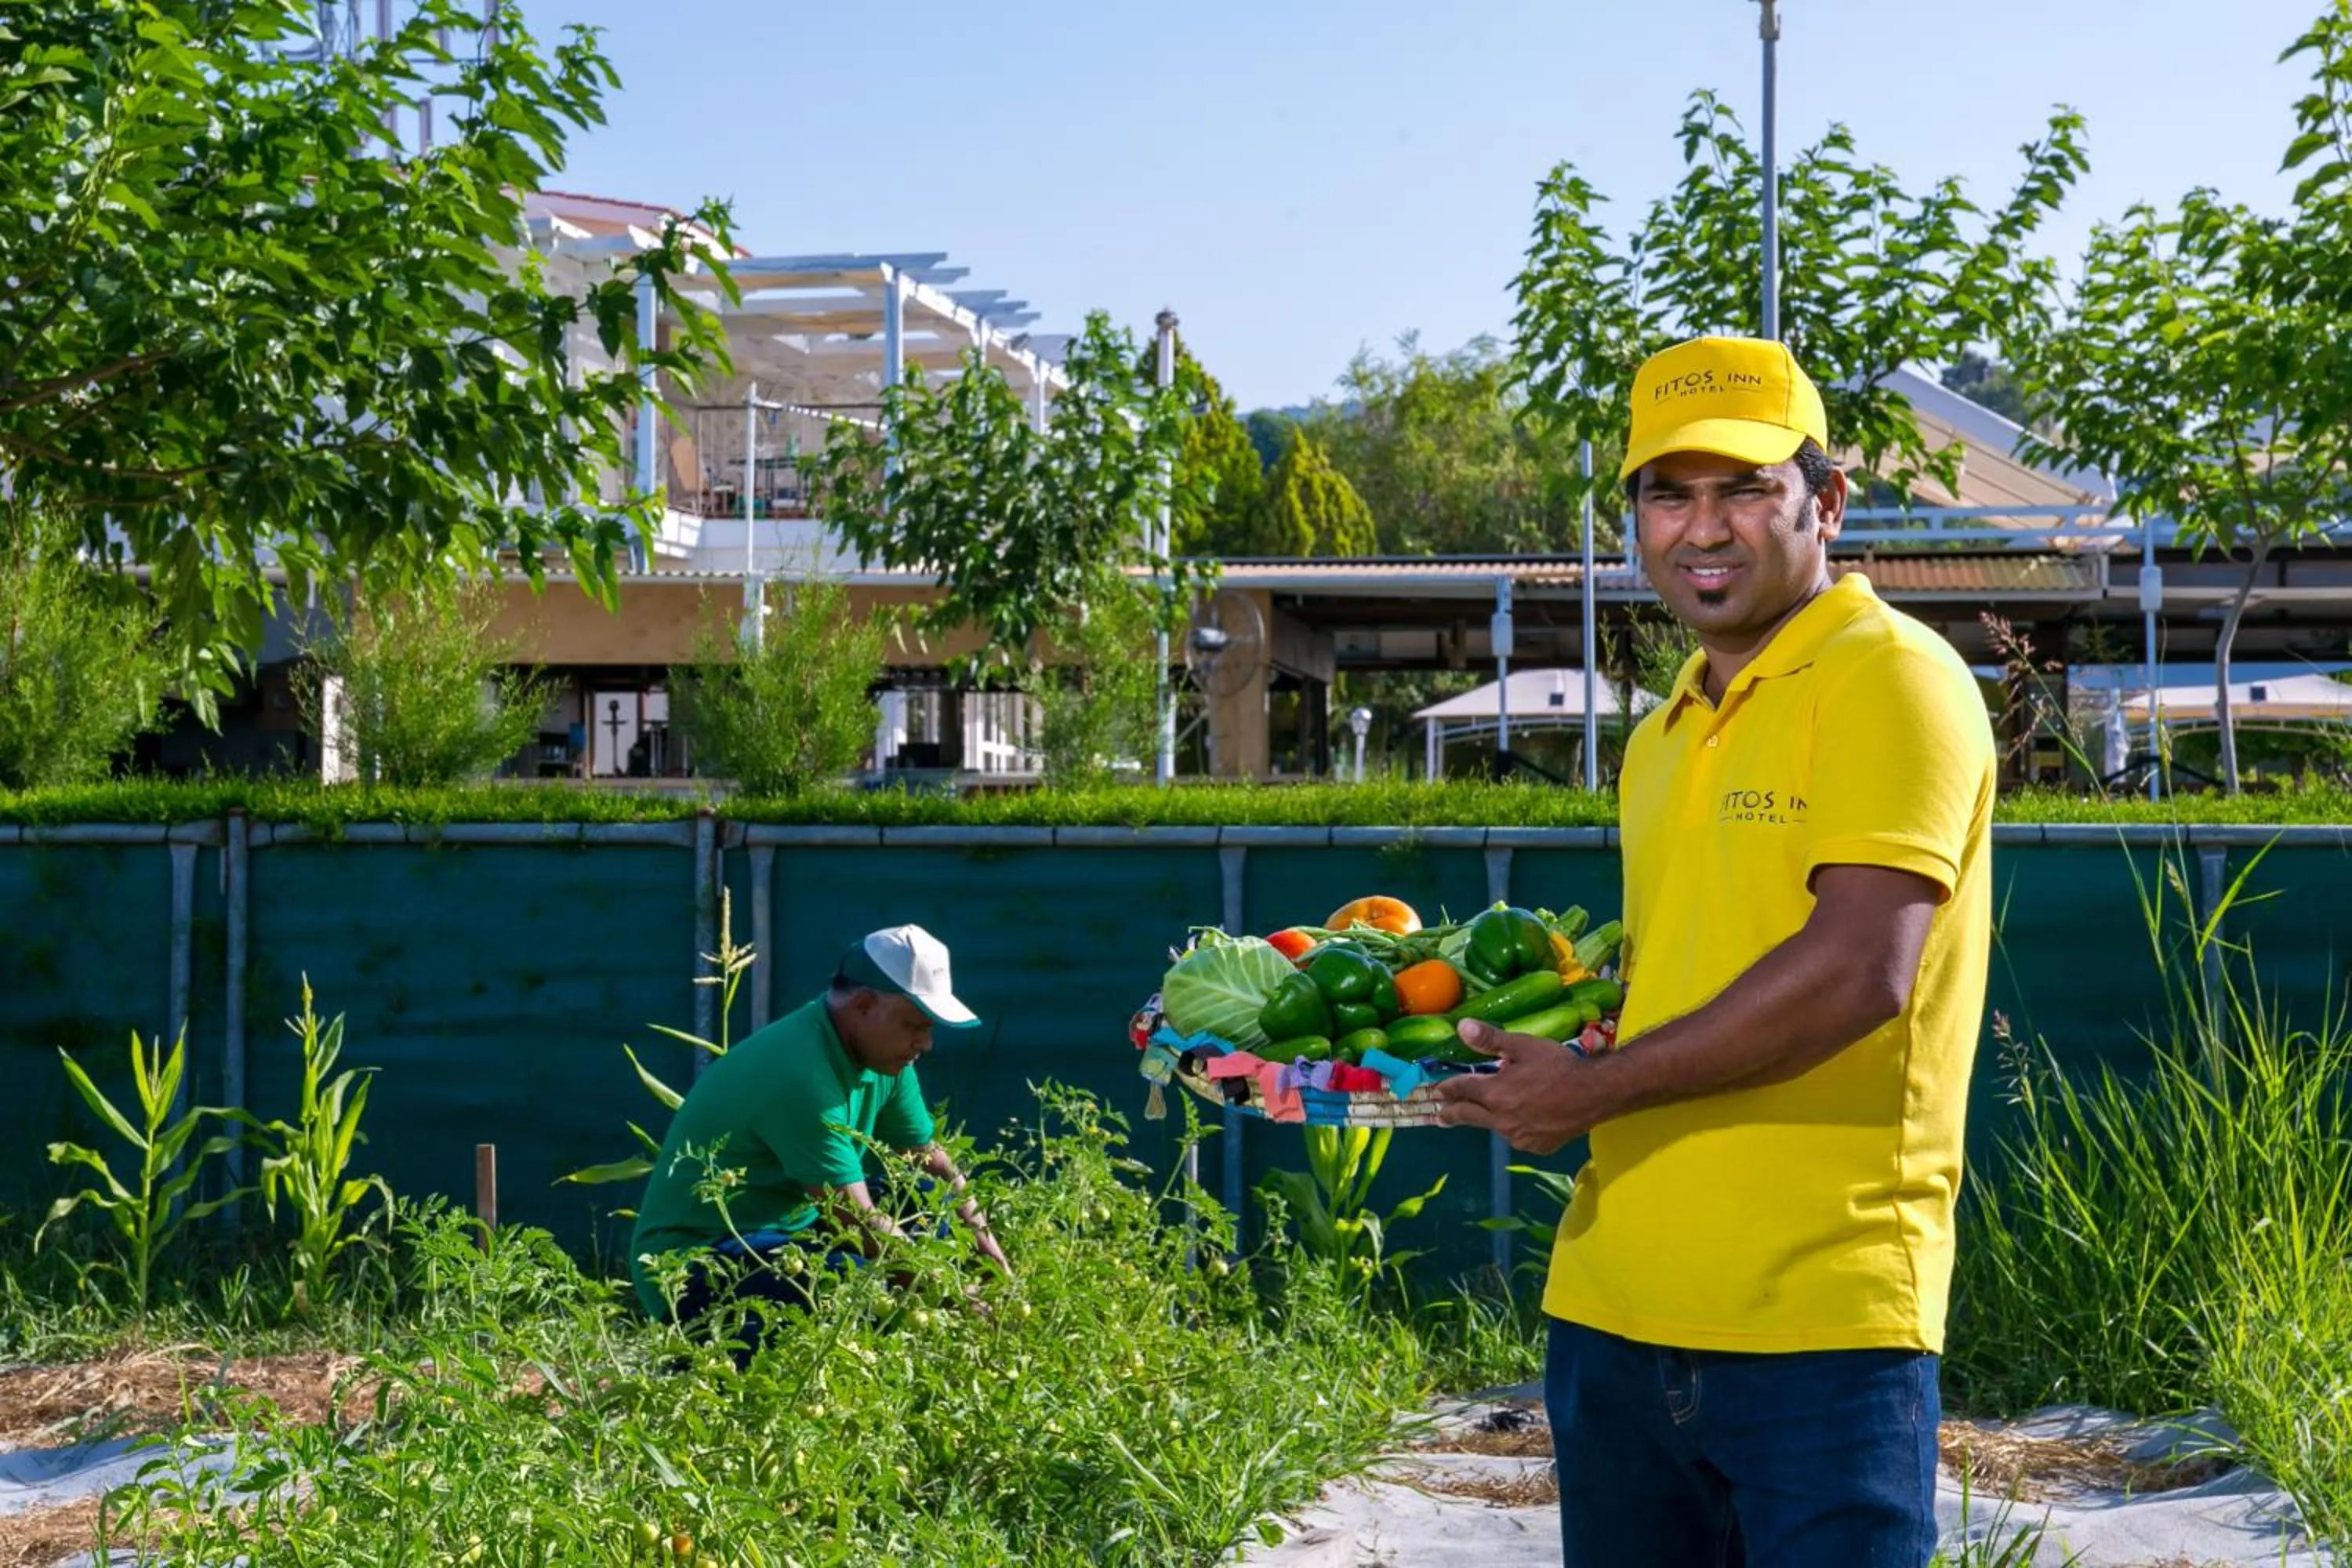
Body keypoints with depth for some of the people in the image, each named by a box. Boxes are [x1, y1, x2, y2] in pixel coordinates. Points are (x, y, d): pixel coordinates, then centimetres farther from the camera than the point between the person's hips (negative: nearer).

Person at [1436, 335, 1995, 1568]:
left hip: (1818, 1324, -7)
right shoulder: (1662, 740, 18)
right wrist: (1535, 1035, 5)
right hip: (1612, 1311, 8)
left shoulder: (1891, 679, -8)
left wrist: (1593, 1091, -14)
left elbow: (1857, 971, -20)